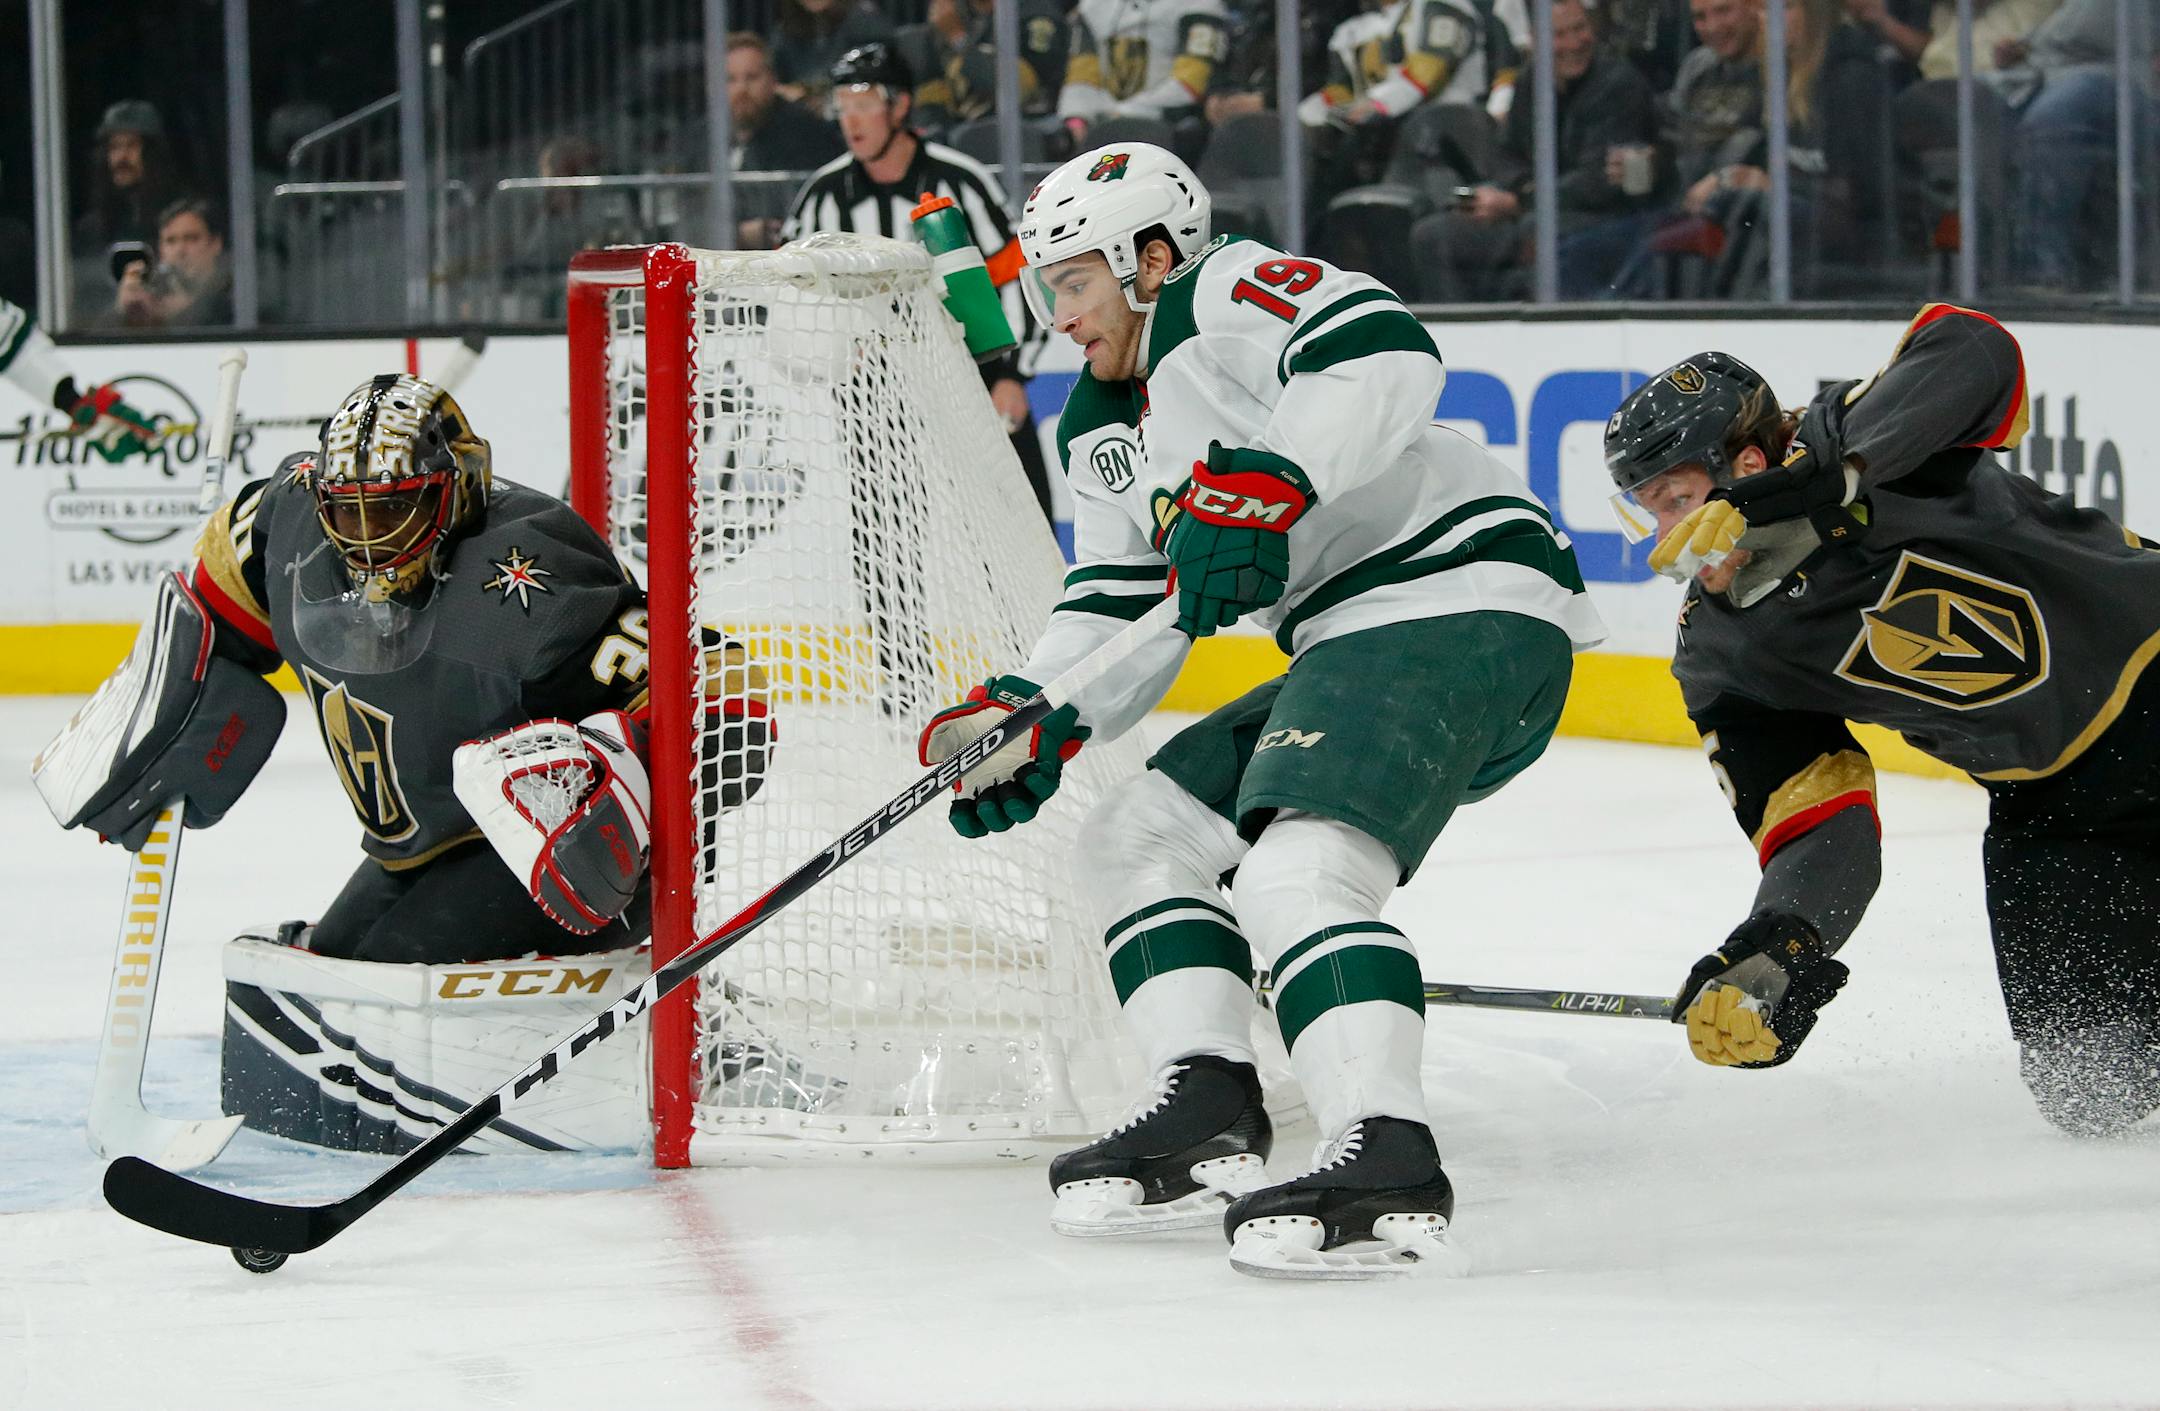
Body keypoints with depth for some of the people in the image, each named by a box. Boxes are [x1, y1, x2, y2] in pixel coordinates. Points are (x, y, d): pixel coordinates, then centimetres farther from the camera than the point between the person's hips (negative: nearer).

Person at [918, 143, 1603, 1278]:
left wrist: (1256, 488, -33)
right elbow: (1119, 605, 18)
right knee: (1135, 836, 15)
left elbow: (1386, 360, -26)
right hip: (1353, 648, 11)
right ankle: (1210, 1118, 9)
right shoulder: (1103, 431, 22)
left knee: (1296, 872, -28)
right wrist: (1032, 719, 1)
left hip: (1465, 599, -11)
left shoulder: (1229, 295, -8)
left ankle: (1389, 1168, -39)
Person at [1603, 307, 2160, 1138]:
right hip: (2049, 801, 5)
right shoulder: (1721, 657, -6)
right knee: (2090, 1090, -4)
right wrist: (1775, 953, -32)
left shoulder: (1850, 439, -20)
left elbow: (1974, 355, -40)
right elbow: (1823, 835, -12)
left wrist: (1826, 474, -47)